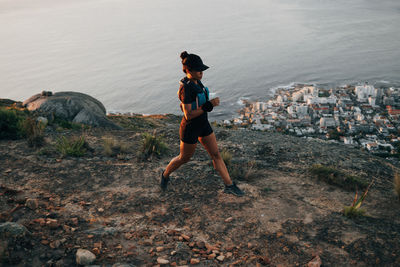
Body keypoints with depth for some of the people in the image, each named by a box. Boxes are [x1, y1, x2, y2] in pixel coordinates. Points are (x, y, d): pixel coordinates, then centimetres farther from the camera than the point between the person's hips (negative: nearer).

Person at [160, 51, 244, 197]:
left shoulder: (195, 82, 0)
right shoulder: (186, 88, -27)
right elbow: (188, 115, -29)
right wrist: (209, 105, -30)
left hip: (203, 125, 8)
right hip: (190, 128, -8)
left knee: (216, 154, 8)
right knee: (184, 158, 13)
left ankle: (229, 185, 15)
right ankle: (166, 174, 41)